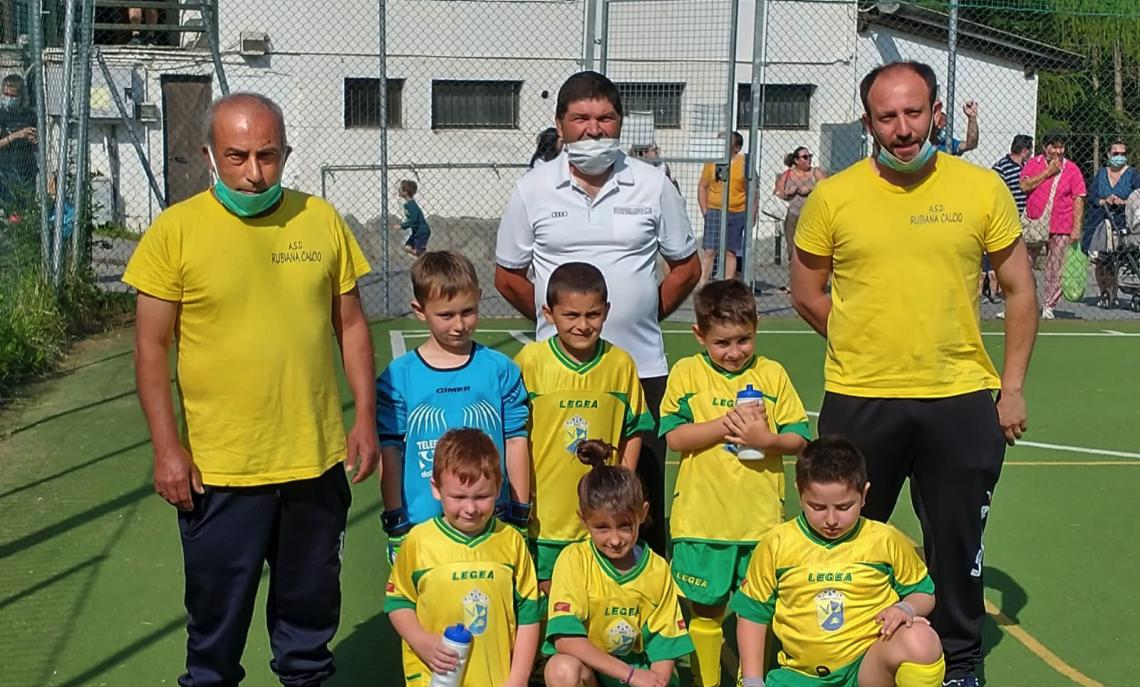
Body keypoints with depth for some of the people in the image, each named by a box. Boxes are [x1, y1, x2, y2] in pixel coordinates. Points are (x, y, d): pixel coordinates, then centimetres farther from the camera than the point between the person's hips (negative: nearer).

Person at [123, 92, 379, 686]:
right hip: (219, 467, -2)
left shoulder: (321, 220, 1)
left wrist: (365, 418, 3)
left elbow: (350, 324, 8)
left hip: (317, 459, 3)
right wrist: (167, 448, -8)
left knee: (311, 599, 18)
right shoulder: (175, 230, -6)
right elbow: (151, 347, -4)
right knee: (217, 612, 11)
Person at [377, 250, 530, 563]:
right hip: (421, 525, -1)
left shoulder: (501, 370, 2)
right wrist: (395, 521, 1)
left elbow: (515, 442, 5)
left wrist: (521, 514, 6)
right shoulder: (397, 377, -1)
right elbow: (389, 452, 1)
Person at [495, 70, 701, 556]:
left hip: (641, 366, 0)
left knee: (642, 497, 4)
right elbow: (507, 276, 10)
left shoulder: (653, 185, 4)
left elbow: (686, 267, 12)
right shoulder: (532, 191, 3)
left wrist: (648, 314, 5)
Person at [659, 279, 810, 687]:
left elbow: (798, 439, 4)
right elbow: (674, 436, -8)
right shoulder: (687, 373, 1)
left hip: (762, 518, 1)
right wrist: (726, 424, -17)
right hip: (702, 519, -1)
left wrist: (766, 439, -16)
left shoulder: (772, 375, 4)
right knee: (706, 610, 8)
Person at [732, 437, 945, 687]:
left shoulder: (887, 541, 1)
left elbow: (923, 593, 15)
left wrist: (906, 608, -9)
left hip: (870, 667, 0)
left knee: (921, 640, -32)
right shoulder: (777, 544, 1)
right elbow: (752, 612, 11)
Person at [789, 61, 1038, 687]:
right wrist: (870, 347, 1)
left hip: (962, 401, 0)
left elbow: (1019, 290, 6)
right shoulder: (833, 197, -3)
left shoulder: (982, 188, -2)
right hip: (858, 401, 0)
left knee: (956, 541, 13)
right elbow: (806, 295, 7)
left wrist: (1013, 388, 2)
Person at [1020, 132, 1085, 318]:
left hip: (1060, 228, 0)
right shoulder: (1033, 163, 5)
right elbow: (1025, 185, -10)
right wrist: (1048, 172, -11)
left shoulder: (1072, 169, 3)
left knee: (1055, 270, 2)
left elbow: (1078, 200, 1)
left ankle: (1049, 306, 13)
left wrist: (1076, 228, -6)